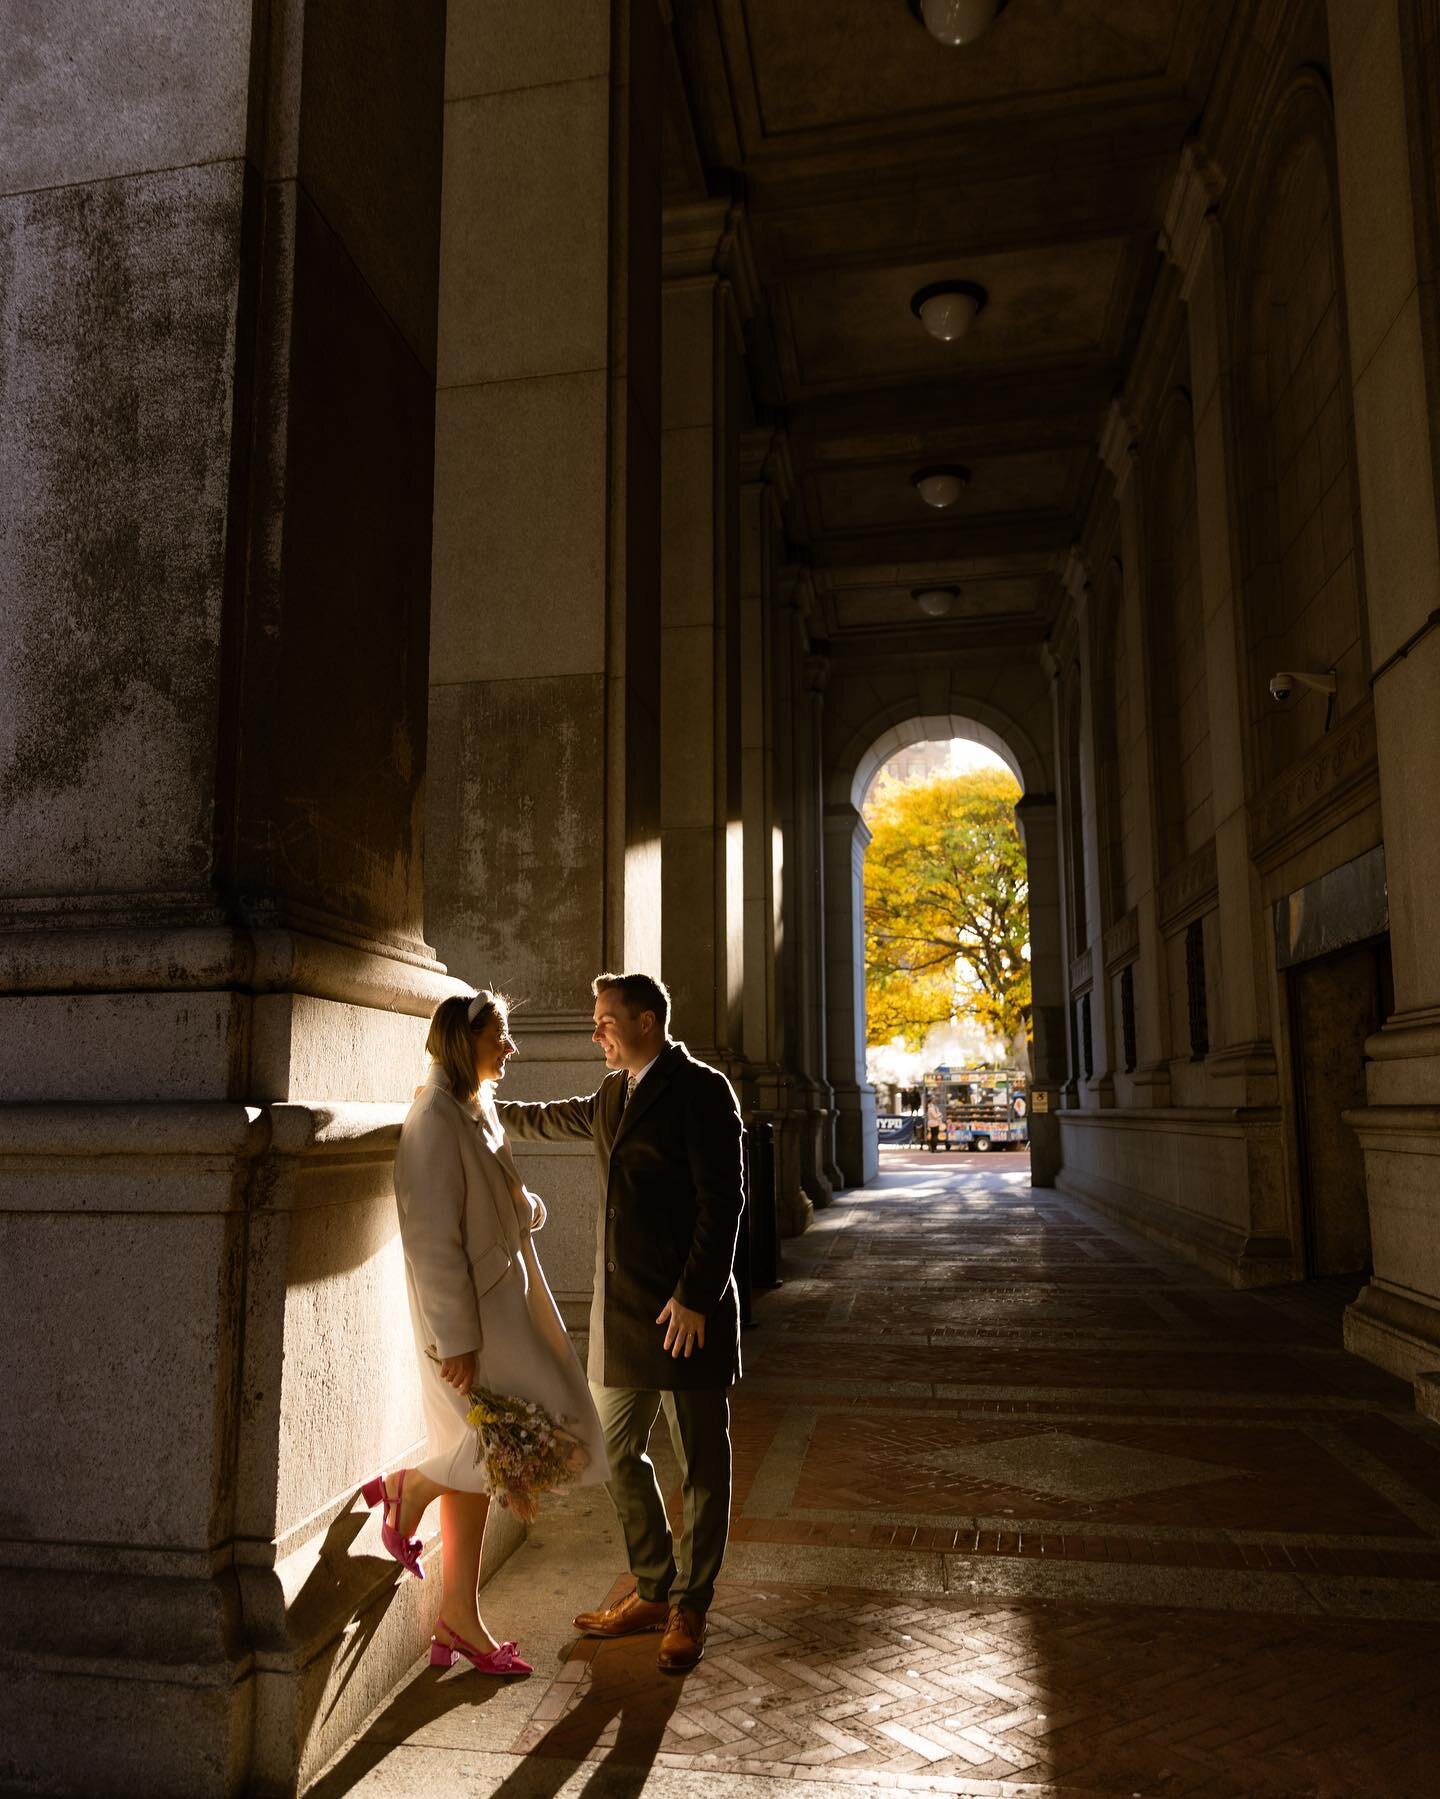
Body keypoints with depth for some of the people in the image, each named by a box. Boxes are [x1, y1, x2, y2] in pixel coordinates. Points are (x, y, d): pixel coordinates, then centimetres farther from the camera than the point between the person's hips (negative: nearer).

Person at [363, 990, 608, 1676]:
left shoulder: (477, 1110, 11)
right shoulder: (437, 1119, -18)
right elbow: (433, 1239, -21)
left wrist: (525, 1206, 0)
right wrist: (456, 1337, -21)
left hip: (502, 1304, 9)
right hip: (469, 1315, -9)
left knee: (478, 1466, 13)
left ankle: (459, 1623, 23)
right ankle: (408, 1489, 12)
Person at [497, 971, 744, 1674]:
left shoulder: (700, 1089, -10)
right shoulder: (613, 1095, 14)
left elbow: (721, 1200, -15)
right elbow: (552, 1119, 34)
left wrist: (694, 1297, -19)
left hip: (684, 1309, -8)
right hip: (621, 1309, 8)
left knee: (701, 1464, 6)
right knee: (617, 1452, 15)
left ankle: (689, 1609, 22)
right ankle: (653, 1592, 31)